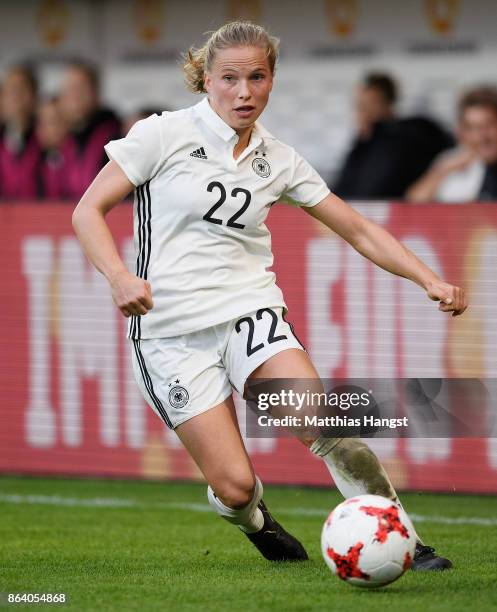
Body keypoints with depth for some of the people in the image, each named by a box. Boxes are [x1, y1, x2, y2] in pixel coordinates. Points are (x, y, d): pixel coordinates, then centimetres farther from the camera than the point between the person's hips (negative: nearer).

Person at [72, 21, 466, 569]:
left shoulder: (278, 160, 9)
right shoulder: (165, 134, -3)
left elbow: (359, 231, 14)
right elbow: (88, 211, -3)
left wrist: (429, 281, 1)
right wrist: (119, 277, -20)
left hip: (251, 312, 3)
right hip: (172, 330, -2)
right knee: (236, 486, -12)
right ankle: (254, 520, 25)